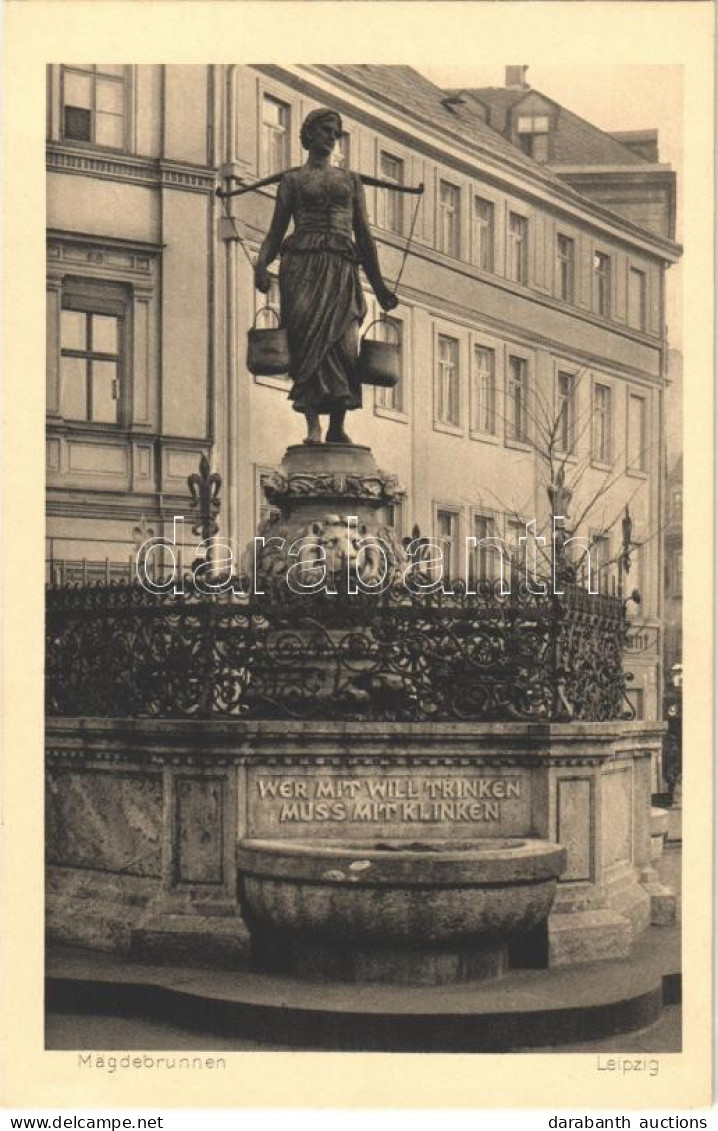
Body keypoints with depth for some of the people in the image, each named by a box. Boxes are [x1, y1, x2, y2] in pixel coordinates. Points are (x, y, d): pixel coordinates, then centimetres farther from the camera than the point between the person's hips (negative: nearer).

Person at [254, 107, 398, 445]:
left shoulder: (351, 180, 22)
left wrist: (379, 285, 13)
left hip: (342, 268, 2)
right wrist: (261, 263, -12)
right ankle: (313, 425, -20)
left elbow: (364, 234, 20)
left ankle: (337, 427, -10)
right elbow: (276, 230, 9)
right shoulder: (292, 179, 16)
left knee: (343, 345, -13)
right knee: (308, 338, -16)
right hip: (303, 263, -2)